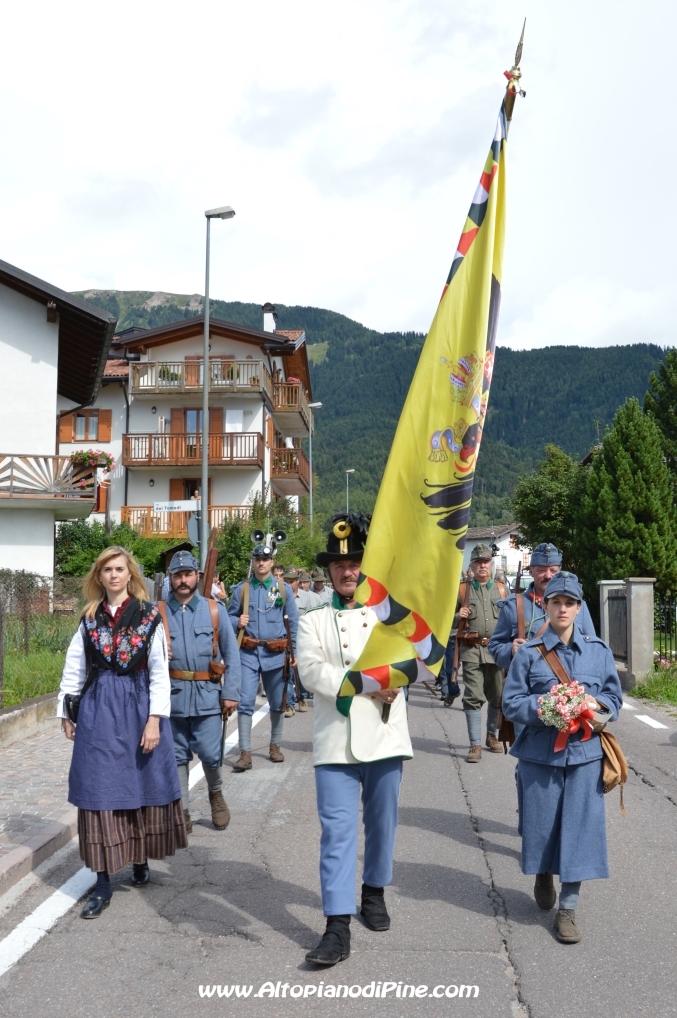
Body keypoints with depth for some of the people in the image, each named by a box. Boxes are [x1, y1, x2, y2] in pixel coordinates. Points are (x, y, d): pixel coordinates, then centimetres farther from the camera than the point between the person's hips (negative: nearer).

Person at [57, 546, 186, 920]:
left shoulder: (149, 617, -3)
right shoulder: (90, 618, 5)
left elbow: (160, 673, -5)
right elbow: (73, 669, 9)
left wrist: (154, 719, -10)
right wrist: (66, 712, 8)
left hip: (138, 708, -1)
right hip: (98, 711, 2)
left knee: (142, 787, 8)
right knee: (100, 791, 2)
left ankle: (140, 862, 29)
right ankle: (103, 883, 8)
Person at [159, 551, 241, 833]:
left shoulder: (215, 610, 1)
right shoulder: (159, 613, 1)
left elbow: (231, 654, 2)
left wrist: (231, 693, -3)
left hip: (207, 693, -1)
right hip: (173, 694, 1)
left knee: (210, 754, -1)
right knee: (177, 756, 8)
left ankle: (216, 794, 29)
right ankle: (181, 811, 22)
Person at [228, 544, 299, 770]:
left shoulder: (284, 589, 3)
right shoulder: (241, 589, 4)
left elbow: (293, 623, 6)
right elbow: (230, 616, 10)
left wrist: (294, 652, 3)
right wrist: (237, 622, -13)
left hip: (275, 654, 1)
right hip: (248, 653, 0)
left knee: (277, 703, 11)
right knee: (245, 702, -7)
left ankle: (275, 746, 28)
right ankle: (245, 753, -3)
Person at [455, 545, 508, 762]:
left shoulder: (501, 590, 12)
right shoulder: (462, 590, 8)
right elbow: (450, 623, 13)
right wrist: (458, 617, -9)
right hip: (471, 650, -2)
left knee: (497, 696, 9)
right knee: (473, 697, -6)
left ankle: (492, 735, 30)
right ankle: (475, 745, -2)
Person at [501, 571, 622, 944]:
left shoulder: (599, 651, 3)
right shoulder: (529, 653, -4)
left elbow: (614, 699, 8)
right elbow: (511, 703, -4)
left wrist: (595, 704, -13)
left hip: (584, 753, 1)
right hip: (539, 754, -1)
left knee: (579, 827, 1)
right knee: (540, 825, 9)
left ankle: (568, 908, 15)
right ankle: (543, 879, 40)